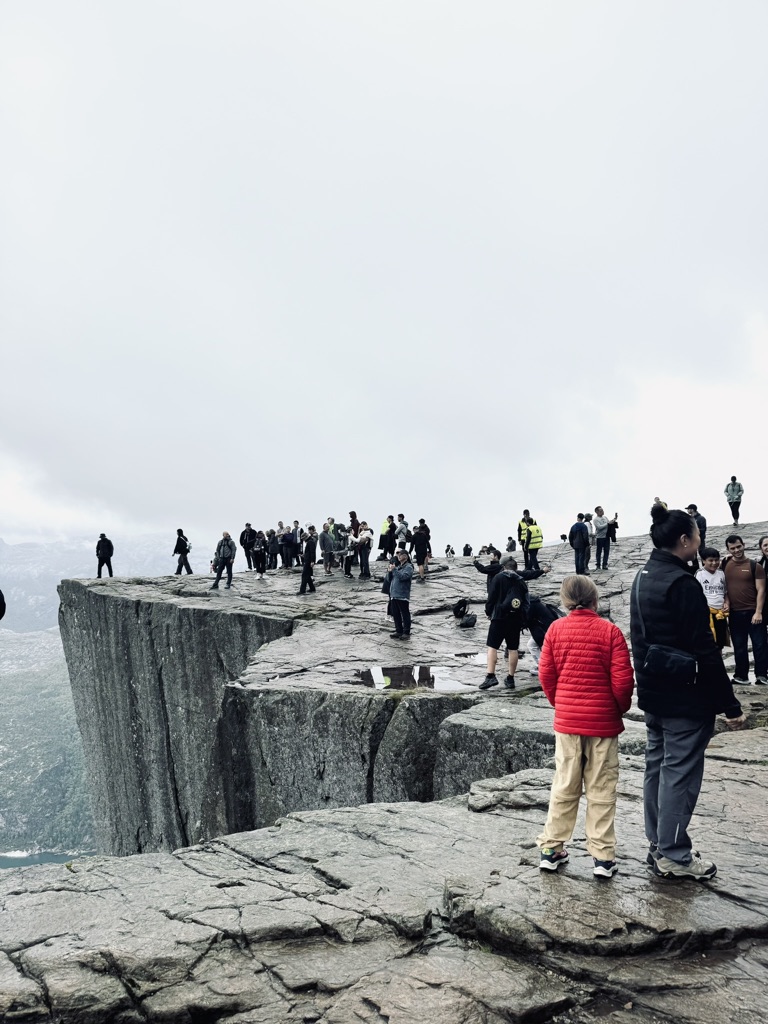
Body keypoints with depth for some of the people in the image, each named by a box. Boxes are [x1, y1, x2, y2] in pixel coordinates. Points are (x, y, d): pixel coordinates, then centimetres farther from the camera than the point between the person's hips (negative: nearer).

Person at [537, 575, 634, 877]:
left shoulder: (556, 629, -4)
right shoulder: (610, 631, -10)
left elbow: (546, 675, -2)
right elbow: (623, 680, -12)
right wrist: (621, 708, 7)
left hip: (567, 720, 2)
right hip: (603, 722, -2)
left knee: (564, 786, 13)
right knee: (601, 790, 7)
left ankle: (551, 849, 20)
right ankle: (602, 857, 12)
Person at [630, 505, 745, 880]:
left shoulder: (642, 578, 8)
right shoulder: (682, 583, -20)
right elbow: (704, 649, -20)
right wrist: (730, 703, -14)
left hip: (653, 692, 9)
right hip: (686, 697, -9)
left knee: (657, 766, 15)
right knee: (680, 772, 1)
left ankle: (659, 847, 26)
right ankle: (674, 856, 11)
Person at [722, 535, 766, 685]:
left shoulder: (755, 566, -3)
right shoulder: (725, 565, 4)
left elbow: (761, 590, -5)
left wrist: (758, 612, -12)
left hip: (753, 612, -3)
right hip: (734, 613, 3)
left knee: (759, 644, 0)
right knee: (739, 646, 10)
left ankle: (762, 675, 7)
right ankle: (741, 676, 17)